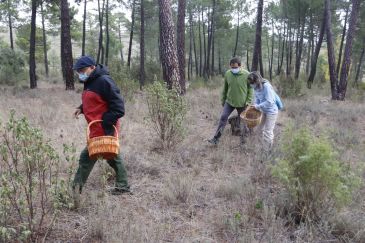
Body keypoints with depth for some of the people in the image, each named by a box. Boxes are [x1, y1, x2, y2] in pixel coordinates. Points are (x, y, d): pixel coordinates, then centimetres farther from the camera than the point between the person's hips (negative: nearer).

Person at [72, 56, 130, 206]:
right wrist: (81, 109, 7)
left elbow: (118, 106, -20)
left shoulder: (104, 81, -18)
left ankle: (76, 189, 6)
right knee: (112, 156, 19)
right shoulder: (89, 82, 12)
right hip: (98, 127, 11)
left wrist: (105, 122, -23)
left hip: (103, 129, -10)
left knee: (86, 157, -6)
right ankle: (123, 186, 33)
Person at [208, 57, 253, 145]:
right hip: (229, 102, 2)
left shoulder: (246, 74, -16)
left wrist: (248, 102, -12)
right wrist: (223, 100, 11)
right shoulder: (227, 74, -6)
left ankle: (243, 137, 34)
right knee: (223, 118, -3)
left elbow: (250, 89, -7)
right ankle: (216, 138, 3)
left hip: (242, 103, -2)